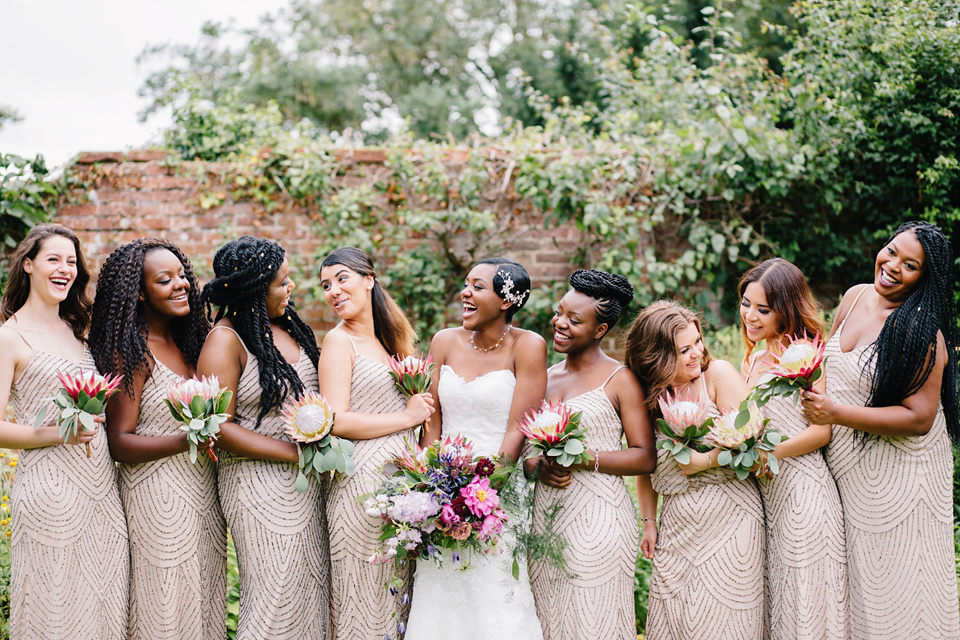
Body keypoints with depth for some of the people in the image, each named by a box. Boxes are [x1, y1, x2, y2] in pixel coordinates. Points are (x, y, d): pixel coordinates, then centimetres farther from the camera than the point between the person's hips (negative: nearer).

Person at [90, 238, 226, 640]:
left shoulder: (186, 342, 10)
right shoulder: (133, 352, -12)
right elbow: (119, 442, -16)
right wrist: (188, 440, -25)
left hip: (202, 496, 7)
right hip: (158, 498, -7)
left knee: (205, 606, 13)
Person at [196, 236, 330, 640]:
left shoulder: (287, 325, 9)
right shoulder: (225, 341, -13)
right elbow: (220, 428, -17)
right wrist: (296, 453, -17)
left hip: (308, 483, 8)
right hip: (261, 483, -7)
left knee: (313, 588, 11)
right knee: (276, 601, -3)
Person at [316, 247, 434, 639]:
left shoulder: (388, 339, 16)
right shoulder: (339, 341, -6)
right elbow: (336, 421, -16)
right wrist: (408, 417, -10)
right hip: (364, 481, -7)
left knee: (398, 593, 11)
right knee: (365, 600, -2)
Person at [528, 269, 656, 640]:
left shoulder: (619, 380, -3)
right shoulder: (544, 378, 13)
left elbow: (645, 457, -7)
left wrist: (584, 459, -17)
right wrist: (539, 466, -3)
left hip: (597, 519, -5)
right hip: (545, 516, 5)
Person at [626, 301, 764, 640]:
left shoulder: (718, 374, -7)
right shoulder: (646, 395, 3)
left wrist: (703, 461, -14)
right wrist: (648, 522, 9)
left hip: (729, 519, -3)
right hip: (677, 526, 4)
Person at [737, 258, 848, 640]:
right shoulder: (755, 358, 15)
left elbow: (822, 431, -14)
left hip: (803, 486, -8)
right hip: (766, 491, 8)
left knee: (805, 595, -1)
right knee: (776, 598, 10)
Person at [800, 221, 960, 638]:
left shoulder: (923, 332, -21)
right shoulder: (856, 297, 1)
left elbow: (918, 417, -25)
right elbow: (830, 363, 18)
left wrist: (836, 413, -26)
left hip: (897, 476, -7)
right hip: (846, 465, 7)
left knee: (893, 586, 6)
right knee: (857, 571, 19)